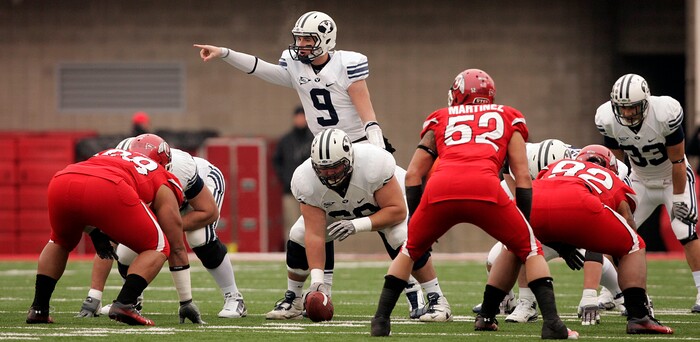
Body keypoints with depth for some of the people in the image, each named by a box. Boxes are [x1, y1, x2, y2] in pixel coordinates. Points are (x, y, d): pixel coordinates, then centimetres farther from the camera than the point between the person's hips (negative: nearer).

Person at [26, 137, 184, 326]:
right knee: (158, 248, 15)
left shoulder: (108, 154, 42)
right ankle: (124, 304, -4)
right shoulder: (164, 185, 28)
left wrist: (95, 234, 22)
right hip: (107, 190, -5)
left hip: (61, 182, 5)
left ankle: (38, 309, 28)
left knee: (60, 242, 37)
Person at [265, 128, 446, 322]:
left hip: (387, 199, -3)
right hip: (335, 213, 3)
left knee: (404, 239, -30)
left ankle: (436, 299, -14)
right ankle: (292, 300, 10)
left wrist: (358, 225, -45)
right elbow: (315, 235, -31)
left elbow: (398, 210, -34)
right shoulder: (305, 181, -33)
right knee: (299, 237, -13)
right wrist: (317, 280, -37)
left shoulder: (373, 164, -42)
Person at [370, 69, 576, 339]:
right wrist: (526, 223, 26)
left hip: (440, 189, 1)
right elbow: (523, 177, 21)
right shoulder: (508, 118, 30)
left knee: (411, 250, 28)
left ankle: (381, 321, 20)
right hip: (485, 190, -1)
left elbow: (413, 175, 24)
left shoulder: (441, 119, 32)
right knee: (527, 248, 21)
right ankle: (551, 323, 7)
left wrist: (415, 221, 30)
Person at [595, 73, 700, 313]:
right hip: (641, 181, 4)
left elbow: (677, 162, -22)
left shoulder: (665, 113, -32)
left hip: (674, 178, -4)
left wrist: (678, 199, -18)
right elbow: (615, 162, -7)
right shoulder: (608, 120, -21)